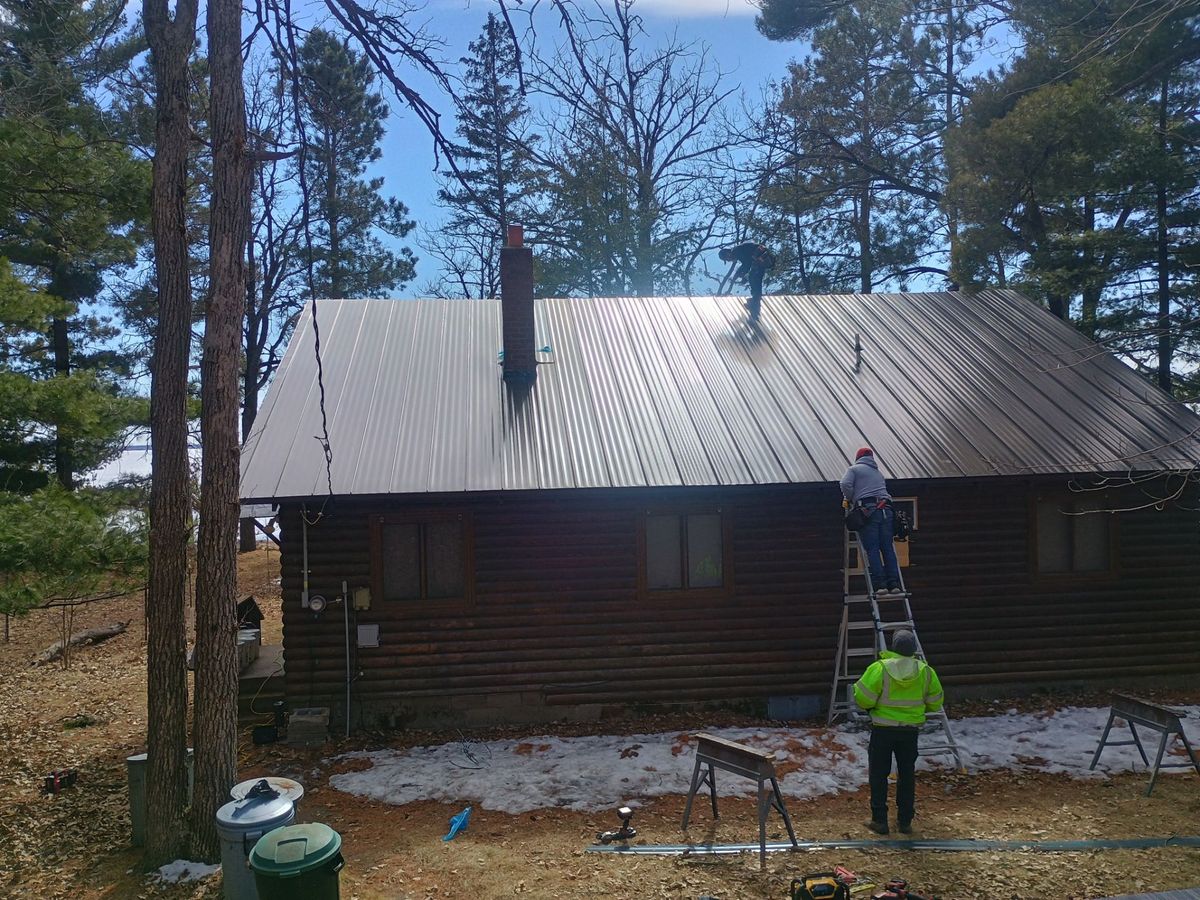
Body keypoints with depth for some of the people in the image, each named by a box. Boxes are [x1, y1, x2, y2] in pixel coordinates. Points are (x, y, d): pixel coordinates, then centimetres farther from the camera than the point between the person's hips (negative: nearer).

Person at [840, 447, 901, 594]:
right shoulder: (878, 472, 30)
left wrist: (850, 500, 11)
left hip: (868, 510, -5)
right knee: (888, 548, 3)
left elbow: (845, 484, -6)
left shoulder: (854, 469, 11)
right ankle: (893, 583, -3)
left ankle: (879, 584, -14)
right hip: (885, 510, 5)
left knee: (872, 549, -7)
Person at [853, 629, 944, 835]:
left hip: (883, 728, -3)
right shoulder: (925, 671, -5)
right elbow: (935, 703, 4)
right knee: (907, 775, 14)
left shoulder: (879, 668, -17)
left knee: (878, 774, 7)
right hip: (911, 729, 3)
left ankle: (879, 820, 9)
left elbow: (863, 699, -17)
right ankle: (905, 821, 19)